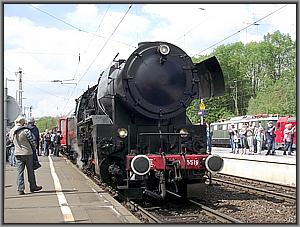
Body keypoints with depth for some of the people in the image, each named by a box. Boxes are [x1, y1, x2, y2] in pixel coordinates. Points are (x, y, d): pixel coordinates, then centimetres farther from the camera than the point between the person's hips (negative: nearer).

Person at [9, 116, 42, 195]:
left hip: (18, 154, 4)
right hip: (27, 153, -4)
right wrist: (35, 146, 13)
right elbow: (32, 141, -8)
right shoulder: (26, 131, -16)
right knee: (30, 171, 9)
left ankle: (20, 189, 3)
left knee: (20, 172, 6)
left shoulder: (11, 131, 2)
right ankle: (33, 187, 20)